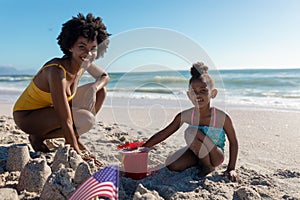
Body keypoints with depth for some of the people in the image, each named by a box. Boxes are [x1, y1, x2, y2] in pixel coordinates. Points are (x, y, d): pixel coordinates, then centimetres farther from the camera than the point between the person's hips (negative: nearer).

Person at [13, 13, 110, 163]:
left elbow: (105, 77, 6)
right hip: (26, 116, -7)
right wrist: (78, 154, -28)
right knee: (86, 120, -30)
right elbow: (65, 121, -33)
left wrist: (94, 88, -16)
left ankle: (73, 138, 6)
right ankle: (38, 137, -5)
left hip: (50, 108, 8)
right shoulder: (57, 72, -34)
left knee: (100, 91, -2)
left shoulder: (83, 63, -12)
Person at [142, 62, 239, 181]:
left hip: (216, 156, -4)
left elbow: (233, 142, -8)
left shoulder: (222, 117, -22)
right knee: (171, 165, -19)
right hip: (196, 153, 4)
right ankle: (199, 162, 7)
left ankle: (209, 166, -8)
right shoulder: (186, 116, -13)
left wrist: (231, 168, -10)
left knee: (192, 132, -30)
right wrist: (141, 148, -11)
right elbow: (163, 134, -8)